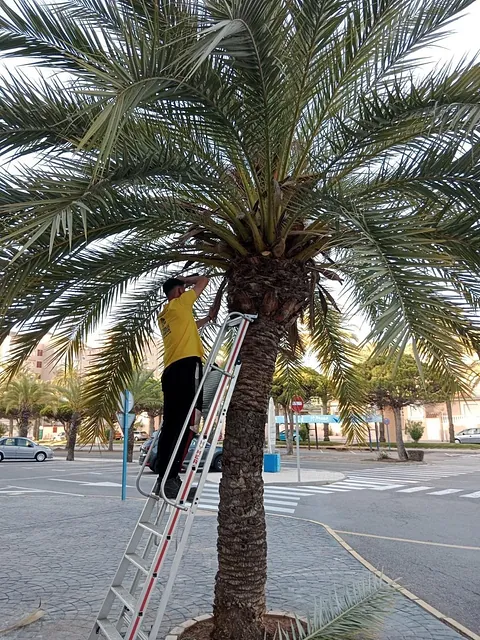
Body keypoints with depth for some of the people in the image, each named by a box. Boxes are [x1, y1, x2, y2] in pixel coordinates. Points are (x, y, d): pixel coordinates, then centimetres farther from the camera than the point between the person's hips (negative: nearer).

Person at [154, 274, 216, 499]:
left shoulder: (164, 315, 26)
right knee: (186, 423, -13)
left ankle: (163, 478, 6)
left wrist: (208, 318, 45)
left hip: (171, 369, 9)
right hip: (187, 364, -9)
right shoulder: (180, 303, 5)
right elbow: (204, 280, 12)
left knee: (171, 424, 6)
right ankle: (170, 478, -19)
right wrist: (185, 280, 26)